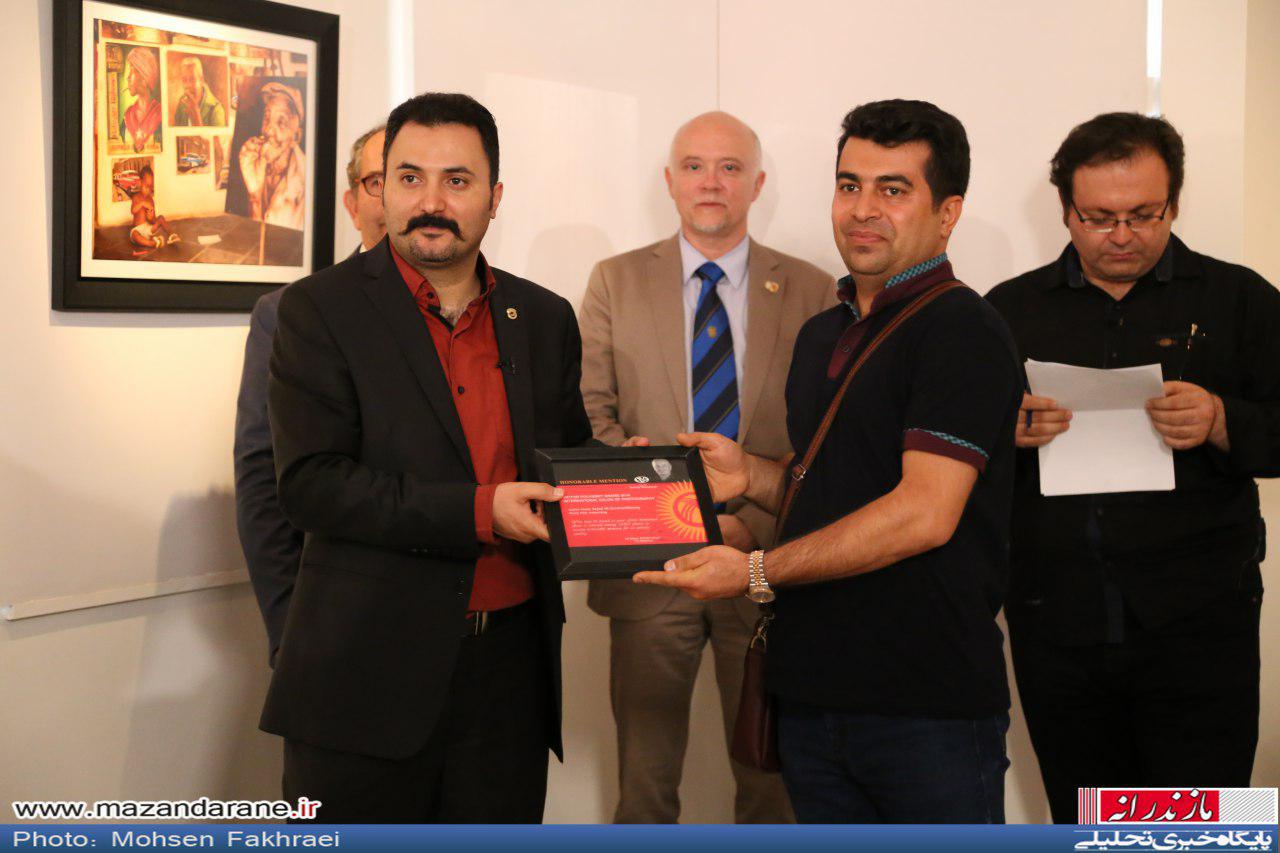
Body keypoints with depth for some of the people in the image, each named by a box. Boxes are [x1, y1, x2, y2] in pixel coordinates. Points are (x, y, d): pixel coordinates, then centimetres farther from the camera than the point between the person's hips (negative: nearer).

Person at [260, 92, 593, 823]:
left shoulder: (545, 319, 9)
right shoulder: (321, 310, -5)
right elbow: (311, 484, -13)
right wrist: (478, 511, -21)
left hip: (511, 669, 4)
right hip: (369, 673, -4)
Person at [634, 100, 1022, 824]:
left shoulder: (962, 330, -11)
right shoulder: (822, 336, 17)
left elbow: (925, 512, -20)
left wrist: (758, 572, -18)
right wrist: (750, 476, 3)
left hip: (929, 709, -7)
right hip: (814, 695, 8)